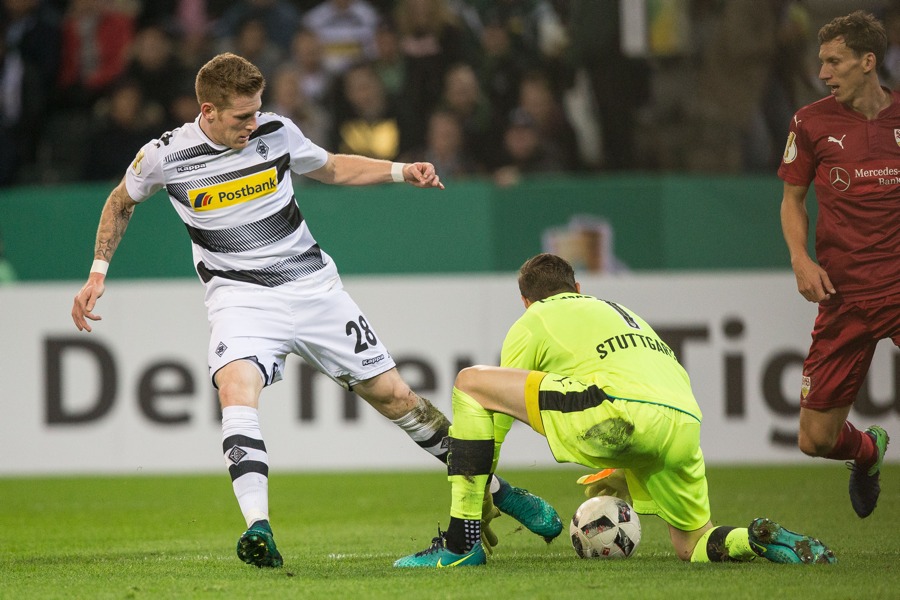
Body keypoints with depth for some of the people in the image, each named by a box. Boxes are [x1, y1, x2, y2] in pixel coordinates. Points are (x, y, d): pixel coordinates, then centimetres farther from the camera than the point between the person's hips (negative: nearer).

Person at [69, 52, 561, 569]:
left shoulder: (276, 132, -5)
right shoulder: (166, 156, -10)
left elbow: (332, 168, 15)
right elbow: (122, 201, 11)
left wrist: (401, 171, 1)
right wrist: (98, 273, 4)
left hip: (312, 286, 2)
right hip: (241, 297, -2)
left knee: (392, 395, 4)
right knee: (237, 389, -32)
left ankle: (492, 488, 20)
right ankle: (259, 530, -40)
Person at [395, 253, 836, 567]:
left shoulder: (533, 322, 22)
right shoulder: (620, 312, 40)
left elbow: (497, 410, 20)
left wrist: (479, 501, 28)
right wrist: (618, 479, 54)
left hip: (620, 407, -6)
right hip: (686, 425, 6)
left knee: (470, 382, 5)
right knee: (694, 548, 26)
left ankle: (462, 544, -1)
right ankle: (759, 540, -8)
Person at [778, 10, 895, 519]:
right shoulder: (812, 123, 3)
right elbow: (793, 200, 14)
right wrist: (801, 258, -3)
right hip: (843, 296, 2)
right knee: (816, 439, 2)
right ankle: (868, 449, 38)